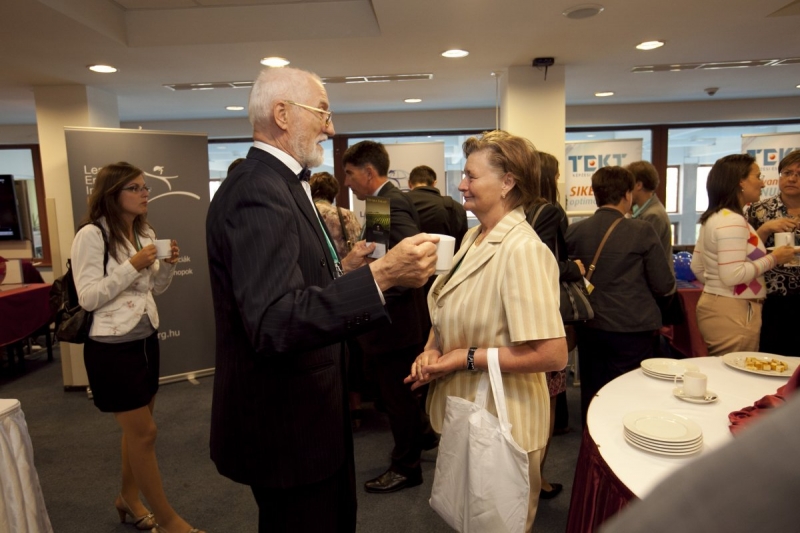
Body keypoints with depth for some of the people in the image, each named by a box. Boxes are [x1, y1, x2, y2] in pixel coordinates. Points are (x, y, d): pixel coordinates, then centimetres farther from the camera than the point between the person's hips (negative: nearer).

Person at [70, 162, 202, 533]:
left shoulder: (146, 233, 6)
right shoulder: (91, 235, -15)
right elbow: (88, 298, -17)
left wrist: (168, 265, -6)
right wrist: (132, 266, -23)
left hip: (146, 340, 7)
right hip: (112, 347, -7)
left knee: (137, 429, 18)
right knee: (144, 432, 2)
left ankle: (128, 498, 39)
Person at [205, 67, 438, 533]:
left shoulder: (278, 184, 11)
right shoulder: (257, 191, -22)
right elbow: (272, 323, -34)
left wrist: (341, 269, 8)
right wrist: (380, 275, -38)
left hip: (305, 410, 10)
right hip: (285, 423, -10)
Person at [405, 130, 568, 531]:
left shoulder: (522, 250, -23)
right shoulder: (473, 237, 3)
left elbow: (553, 354, -27)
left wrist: (468, 358, -22)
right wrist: (431, 350, -4)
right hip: (462, 414, 8)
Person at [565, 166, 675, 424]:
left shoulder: (574, 231, -4)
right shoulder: (642, 231, -12)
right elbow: (664, 285, -8)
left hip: (589, 328, 3)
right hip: (633, 329, -3)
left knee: (592, 398, 16)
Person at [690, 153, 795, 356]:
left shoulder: (713, 218, 12)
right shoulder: (732, 221, -16)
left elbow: (697, 267, 18)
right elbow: (732, 275, -22)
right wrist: (773, 259, -12)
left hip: (713, 304, 9)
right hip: (733, 313, -9)